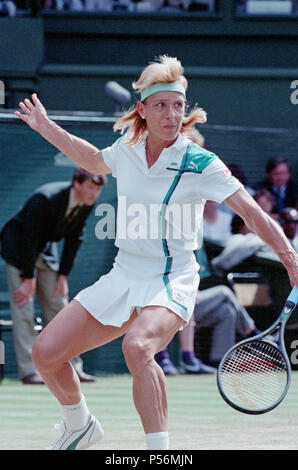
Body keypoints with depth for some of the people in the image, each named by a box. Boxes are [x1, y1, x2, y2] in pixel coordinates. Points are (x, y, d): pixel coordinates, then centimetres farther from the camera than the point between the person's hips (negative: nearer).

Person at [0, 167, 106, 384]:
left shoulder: (87, 204, -11)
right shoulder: (45, 199, -33)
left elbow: (74, 238, -1)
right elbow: (29, 238, -29)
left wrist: (63, 275, -3)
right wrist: (28, 279, -25)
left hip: (46, 249, 7)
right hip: (19, 247, -7)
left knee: (58, 305, 4)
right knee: (23, 308, -12)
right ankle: (29, 371, -14)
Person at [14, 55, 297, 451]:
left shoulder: (200, 164, -13)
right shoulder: (126, 150, 2)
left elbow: (252, 213, -16)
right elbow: (94, 160, 27)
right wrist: (46, 128, 28)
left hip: (171, 281, -6)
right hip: (123, 276, 6)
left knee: (137, 347, -38)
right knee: (46, 352, 4)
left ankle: (160, 451, -32)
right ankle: (80, 426, 33)